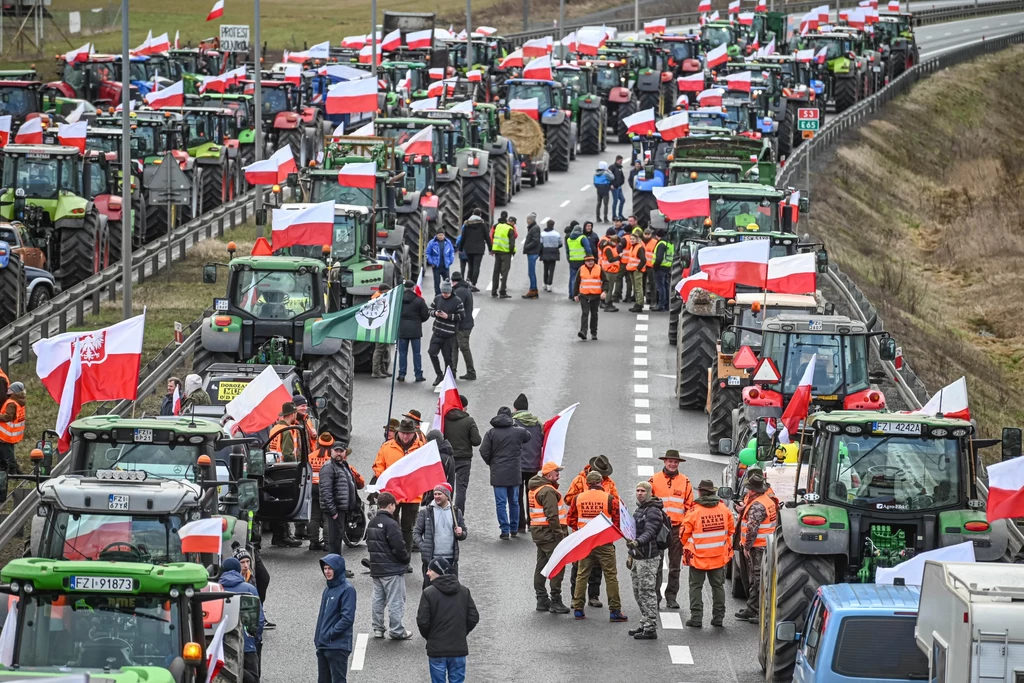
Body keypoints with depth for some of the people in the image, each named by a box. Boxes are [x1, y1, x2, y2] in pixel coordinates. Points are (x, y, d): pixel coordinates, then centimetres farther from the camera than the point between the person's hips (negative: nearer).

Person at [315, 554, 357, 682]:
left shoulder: (347, 590, -12)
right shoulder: (328, 589, 12)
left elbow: (347, 618, -19)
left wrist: (330, 634, -17)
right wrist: (318, 637, 10)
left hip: (338, 646, -8)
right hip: (323, 645, 8)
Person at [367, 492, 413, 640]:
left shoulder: (371, 523, 8)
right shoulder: (391, 524, -19)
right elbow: (399, 547, -21)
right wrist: (406, 558, -3)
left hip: (376, 569, 8)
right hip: (392, 569, -8)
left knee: (378, 600, 14)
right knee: (395, 601, 0)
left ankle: (377, 628, 18)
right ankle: (396, 630, 3)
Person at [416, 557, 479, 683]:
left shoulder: (428, 593, -11)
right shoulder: (464, 591, 3)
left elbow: (422, 621, -11)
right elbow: (473, 618, 4)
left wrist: (428, 637, 8)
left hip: (437, 649, -3)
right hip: (459, 648, 3)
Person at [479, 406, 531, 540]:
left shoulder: (491, 433, -4)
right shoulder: (519, 432, -1)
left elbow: (484, 452, -7)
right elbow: (528, 437, 20)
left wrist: (491, 463, 10)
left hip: (497, 473, -2)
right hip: (514, 473, 2)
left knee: (501, 502, 0)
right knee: (514, 502, 14)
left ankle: (505, 530, -5)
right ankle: (514, 529, 21)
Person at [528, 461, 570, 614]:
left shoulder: (535, 489, 16)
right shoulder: (548, 491, -16)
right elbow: (552, 515, -23)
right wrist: (559, 533, -20)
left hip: (538, 531, 10)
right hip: (549, 533, -10)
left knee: (541, 566, 14)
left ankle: (542, 600, 19)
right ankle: (556, 601, -9)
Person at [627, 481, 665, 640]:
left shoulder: (653, 511, -14)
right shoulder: (639, 509, 18)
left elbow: (649, 533, -27)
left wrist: (637, 543, -44)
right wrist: (631, 555, 26)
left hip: (648, 558, -10)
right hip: (637, 557, 10)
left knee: (647, 592, -9)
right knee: (638, 593, 15)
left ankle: (651, 629, -8)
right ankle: (644, 625, 24)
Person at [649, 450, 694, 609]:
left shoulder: (685, 481, 6)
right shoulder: (654, 480, 3)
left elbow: (690, 505, 8)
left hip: (677, 528, 1)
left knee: (675, 566, 6)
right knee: (656, 565, 1)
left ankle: (671, 597, 11)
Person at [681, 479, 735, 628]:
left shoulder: (694, 511, -15)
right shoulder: (724, 509, -2)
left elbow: (684, 534, -8)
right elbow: (731, 530, 9)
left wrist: (687, 546, 13)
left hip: (698, 556, -4)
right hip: (719, 556, 4)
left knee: (696, 587, 6)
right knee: (718, 586, 13)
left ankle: (696, 618, 2)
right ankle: (718, 617, 15)